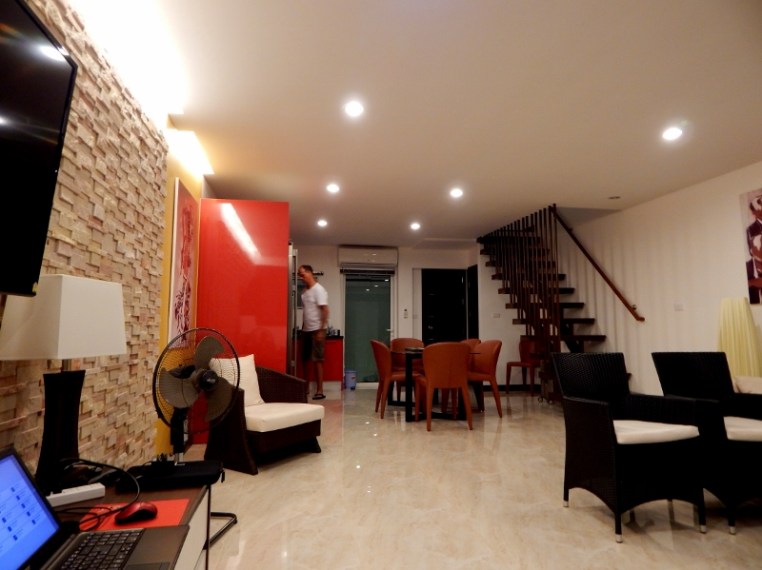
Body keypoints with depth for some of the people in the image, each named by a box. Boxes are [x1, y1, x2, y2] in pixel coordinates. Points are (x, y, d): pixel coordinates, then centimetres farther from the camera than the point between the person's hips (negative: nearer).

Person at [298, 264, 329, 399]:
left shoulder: (318, 289, -12)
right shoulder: (304, 291, 13)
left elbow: (325, 310, -17)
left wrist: (321, 330, -21)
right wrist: (302, 328, 14)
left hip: (316, 330, -8)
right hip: (306, 330, 8)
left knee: (317, 360, -6)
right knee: (305, 359, 12)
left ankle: (320, 390, -1)